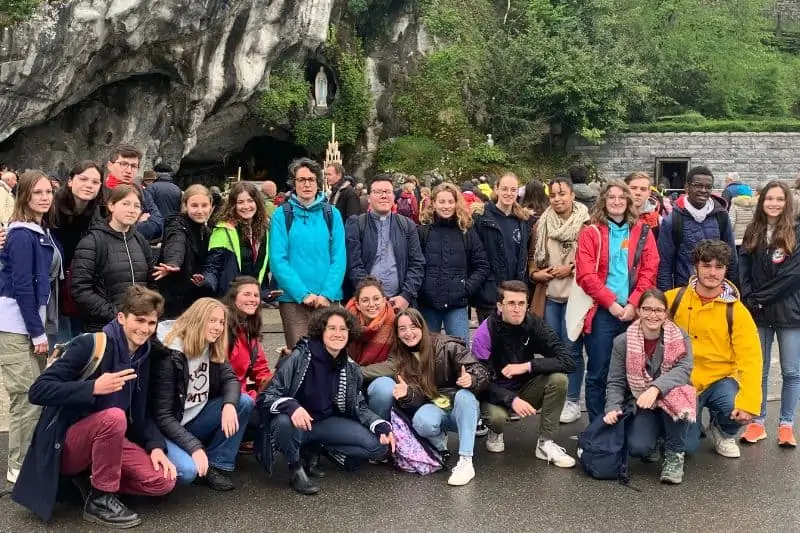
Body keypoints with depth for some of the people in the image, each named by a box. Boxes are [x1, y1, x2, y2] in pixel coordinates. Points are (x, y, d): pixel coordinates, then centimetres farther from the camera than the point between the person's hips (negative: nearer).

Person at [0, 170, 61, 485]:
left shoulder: (42, 232, 13)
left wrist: (40, 329, 12)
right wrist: (38, 333, -15)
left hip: (31, 321, 9)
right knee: (28, 398, -5)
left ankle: (30, 460, 23)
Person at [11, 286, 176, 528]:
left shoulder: (145, 357, 4)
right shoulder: (91, 344, -18)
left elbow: (141, 413, 9)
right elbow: (38, 391, -21)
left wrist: (156, 445, -8)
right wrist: (93, 387, -31)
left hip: (109, 440, 6)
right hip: (66, 444, -6)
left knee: (163, 482, -14)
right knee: (114, 416, -37)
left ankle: (91, 477, 7)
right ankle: (99, 500, -17)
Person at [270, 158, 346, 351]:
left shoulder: (332, 214, 7)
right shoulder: (282, 215, 2)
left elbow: (339, 258, 3)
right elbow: (278, 260, -4)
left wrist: (327, 294, -10)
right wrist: (303, 294, -12)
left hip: (328, 299, 2)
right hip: (293, 299, -2)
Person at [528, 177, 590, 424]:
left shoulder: (586, 225, -7)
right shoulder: (542, 225, 7)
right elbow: (532, 257, 15)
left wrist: (571, 269, -13)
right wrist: (535, 273, -3)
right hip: (549, 295, 4)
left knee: (572, 349, 1)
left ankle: (572, 401, 12)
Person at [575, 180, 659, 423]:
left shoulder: (643, 233, 10)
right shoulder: (590, 233, 3)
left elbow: (649, 272, 2)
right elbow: (586, 275, -6)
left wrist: (633, 304, -10)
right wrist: (611, 303, -12)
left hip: (633, 312, 2)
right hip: (601, 313, -2)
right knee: (598, 374, 0)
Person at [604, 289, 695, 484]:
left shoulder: (680, 338, -4)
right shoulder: (623, 342, -3)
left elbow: (684, 369, -21)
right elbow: (615, 382, 0)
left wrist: (656, 388, -37)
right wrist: (613, 408, -19)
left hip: (672, 404, 0)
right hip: (640, 405, 0)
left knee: (675, 394, -37)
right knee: (638, 447, -29)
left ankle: (674, 455, -13)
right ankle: (652, 444, 13)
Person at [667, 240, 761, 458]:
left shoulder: (736, 311, -11)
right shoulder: (674, 299, -8)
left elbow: (750, 359, -16)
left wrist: (748, 401, -27)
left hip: (720, 381, 0)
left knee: (738, 408, -31)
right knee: (685, 445, -11)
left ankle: (722, 433, 6)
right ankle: (692, 425, 27)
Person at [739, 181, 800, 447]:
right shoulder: (753, 232, 8)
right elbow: (743, 268, 6)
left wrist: (759, 297, -12)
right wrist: (748, 298, -9)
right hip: (758, 312, 3)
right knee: (758, 370, 8)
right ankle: (757, 422, 18)